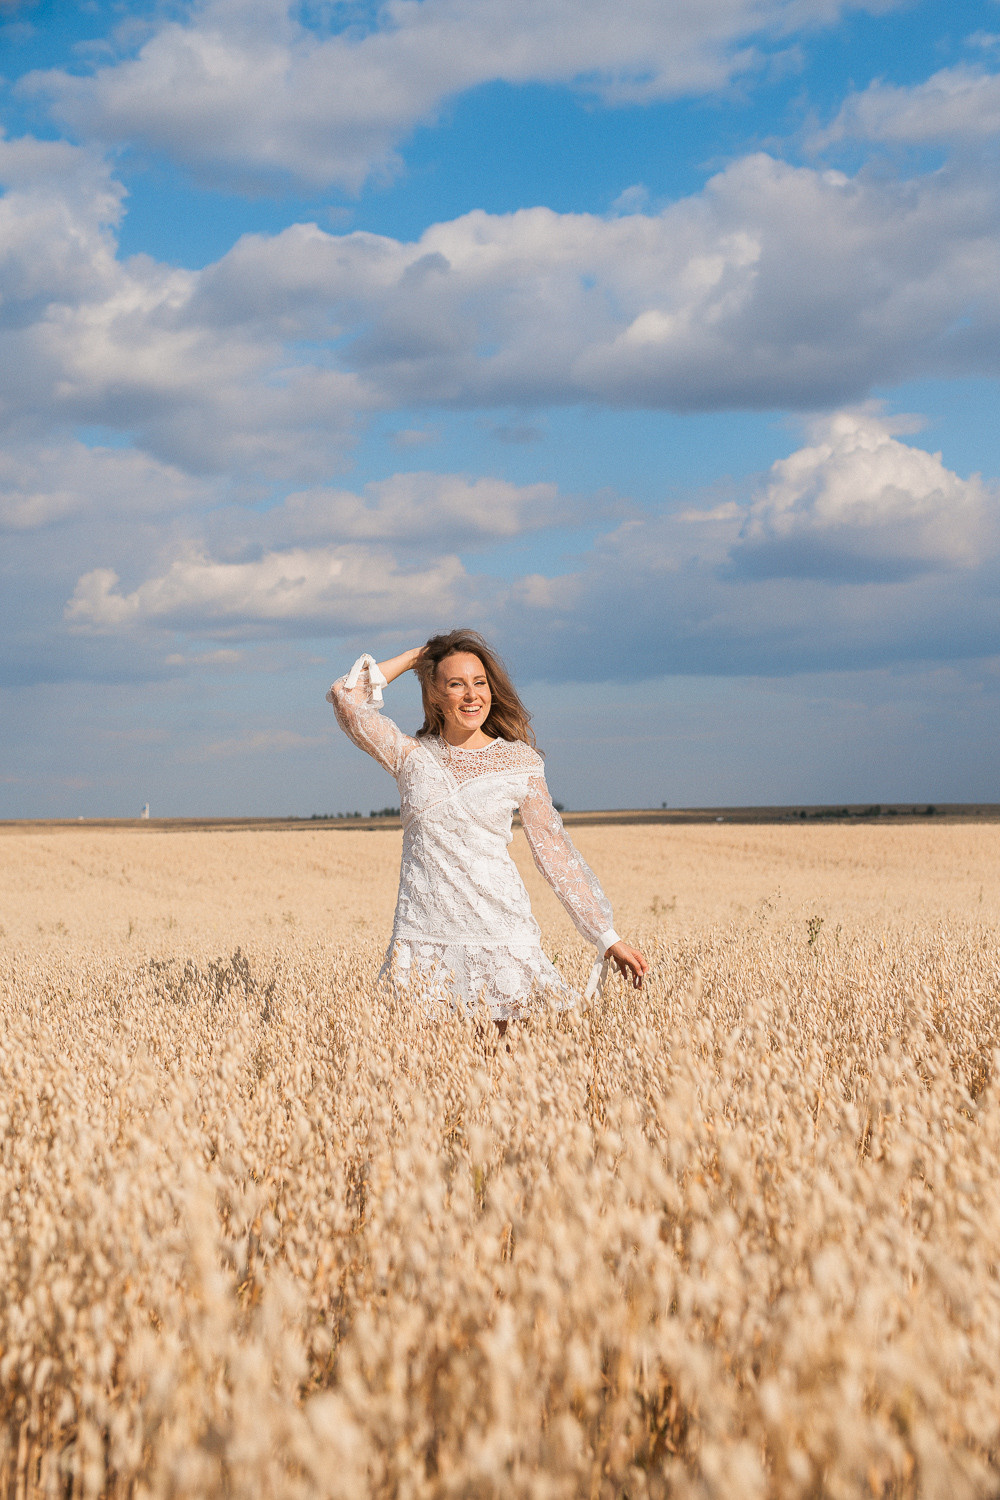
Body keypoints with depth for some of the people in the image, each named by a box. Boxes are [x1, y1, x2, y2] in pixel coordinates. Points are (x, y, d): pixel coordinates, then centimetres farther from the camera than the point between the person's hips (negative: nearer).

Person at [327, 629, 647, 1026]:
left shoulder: (519, 761, 5)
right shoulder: (412, 755, 7)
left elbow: (555, 852, 6)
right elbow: (346, 698, -3)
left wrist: (607, 938, 4)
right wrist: (413, 658, 8)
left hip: (498, 932, -1)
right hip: (423, 937, 1)